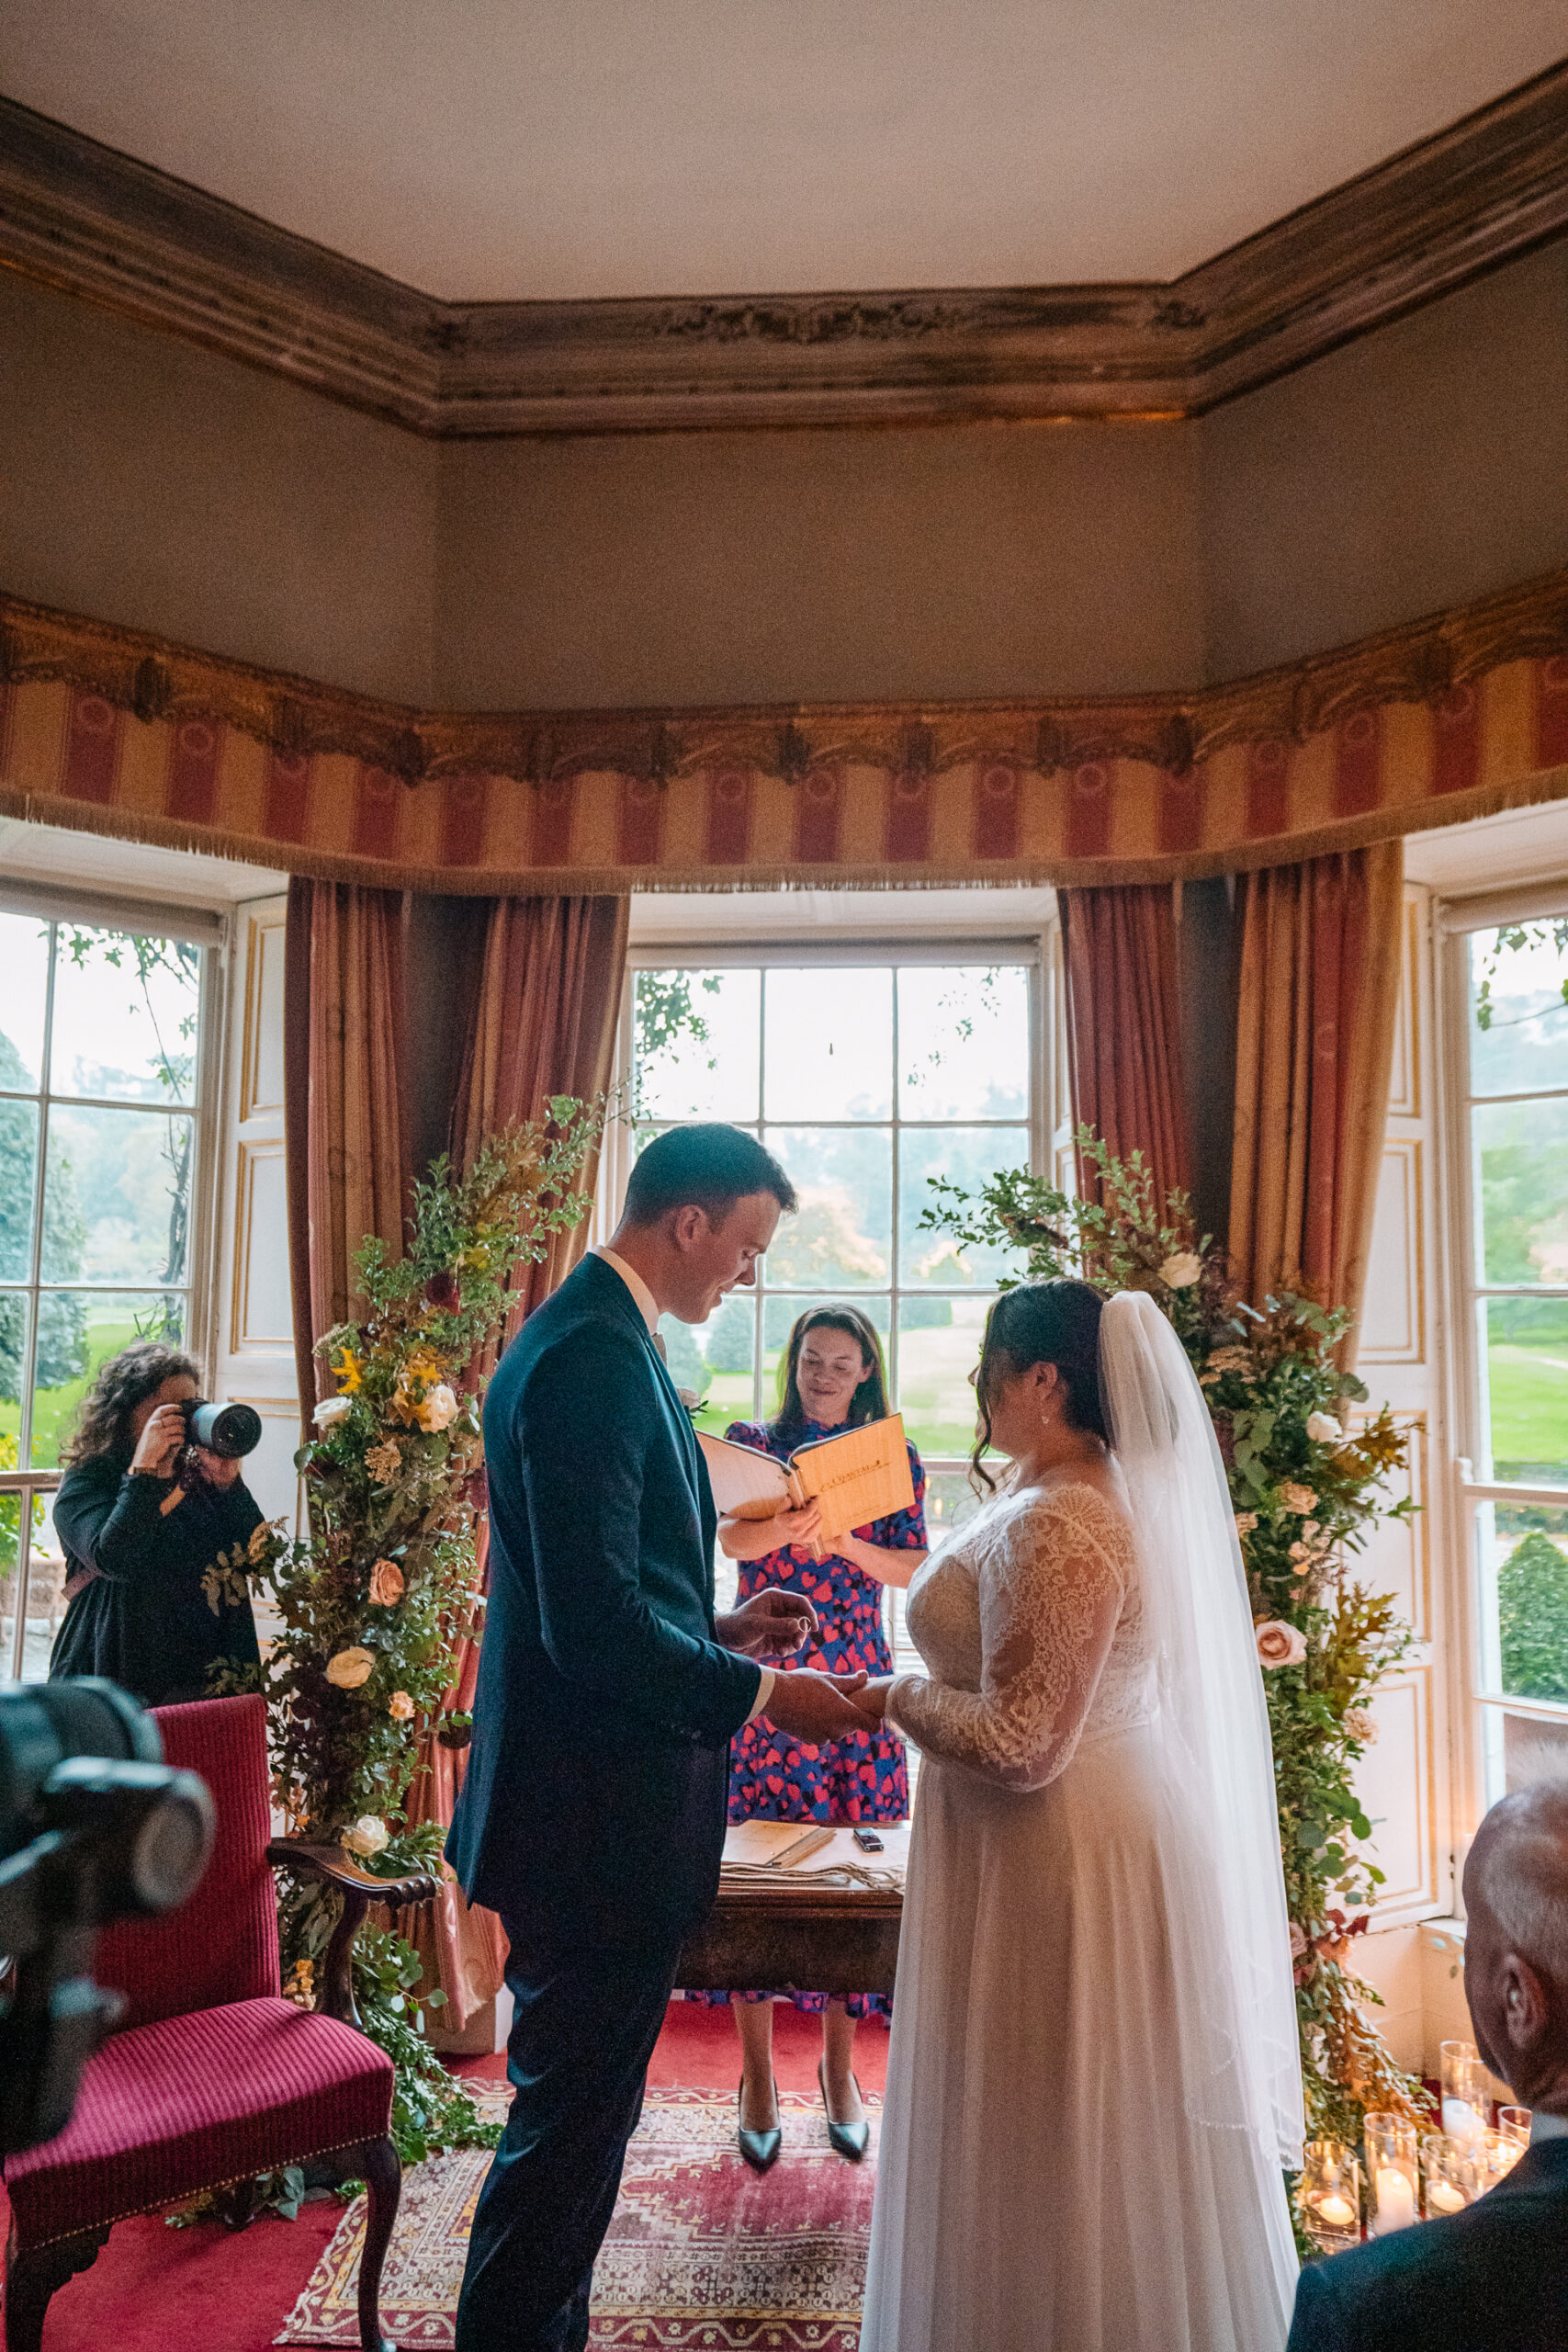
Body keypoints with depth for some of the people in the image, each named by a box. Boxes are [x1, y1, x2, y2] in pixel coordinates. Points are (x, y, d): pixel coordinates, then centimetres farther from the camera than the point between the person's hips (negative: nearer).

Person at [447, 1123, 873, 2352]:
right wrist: (761, 1690, -17)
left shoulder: (602, 1338, 10)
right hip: (599, 1814, -10)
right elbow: (593, 1626, -27)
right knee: (575, 2119, 7)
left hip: (592, 1803, 11)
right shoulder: (595, 1356, -23)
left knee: (581, 2108, 23)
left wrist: (714, 1629, 10)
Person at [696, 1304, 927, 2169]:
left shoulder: (894, 1460, 8)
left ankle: (839, 2066, 24)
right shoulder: (751, 1442, 5)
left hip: (856, 1684, 1)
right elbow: (731, 1538, -11)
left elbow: (910, 1569, -1)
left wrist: (844, 1539, -20)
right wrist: (788, 1526, -33)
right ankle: (758, 2076, 16)